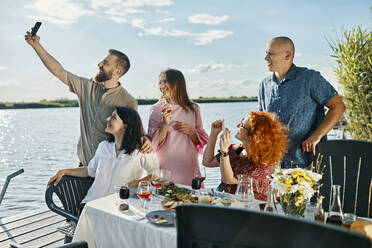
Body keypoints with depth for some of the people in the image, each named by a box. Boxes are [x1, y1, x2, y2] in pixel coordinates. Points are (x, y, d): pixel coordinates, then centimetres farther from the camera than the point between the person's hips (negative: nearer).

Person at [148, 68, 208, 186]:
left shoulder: (193, 108, 5)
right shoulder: (156, 109, -1)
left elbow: (201, 142, 10)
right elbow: (154, 143, -5)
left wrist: (190, 131, -9)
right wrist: (165, 124, -18)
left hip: (189, 167, 2)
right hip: (165, 167, -1)